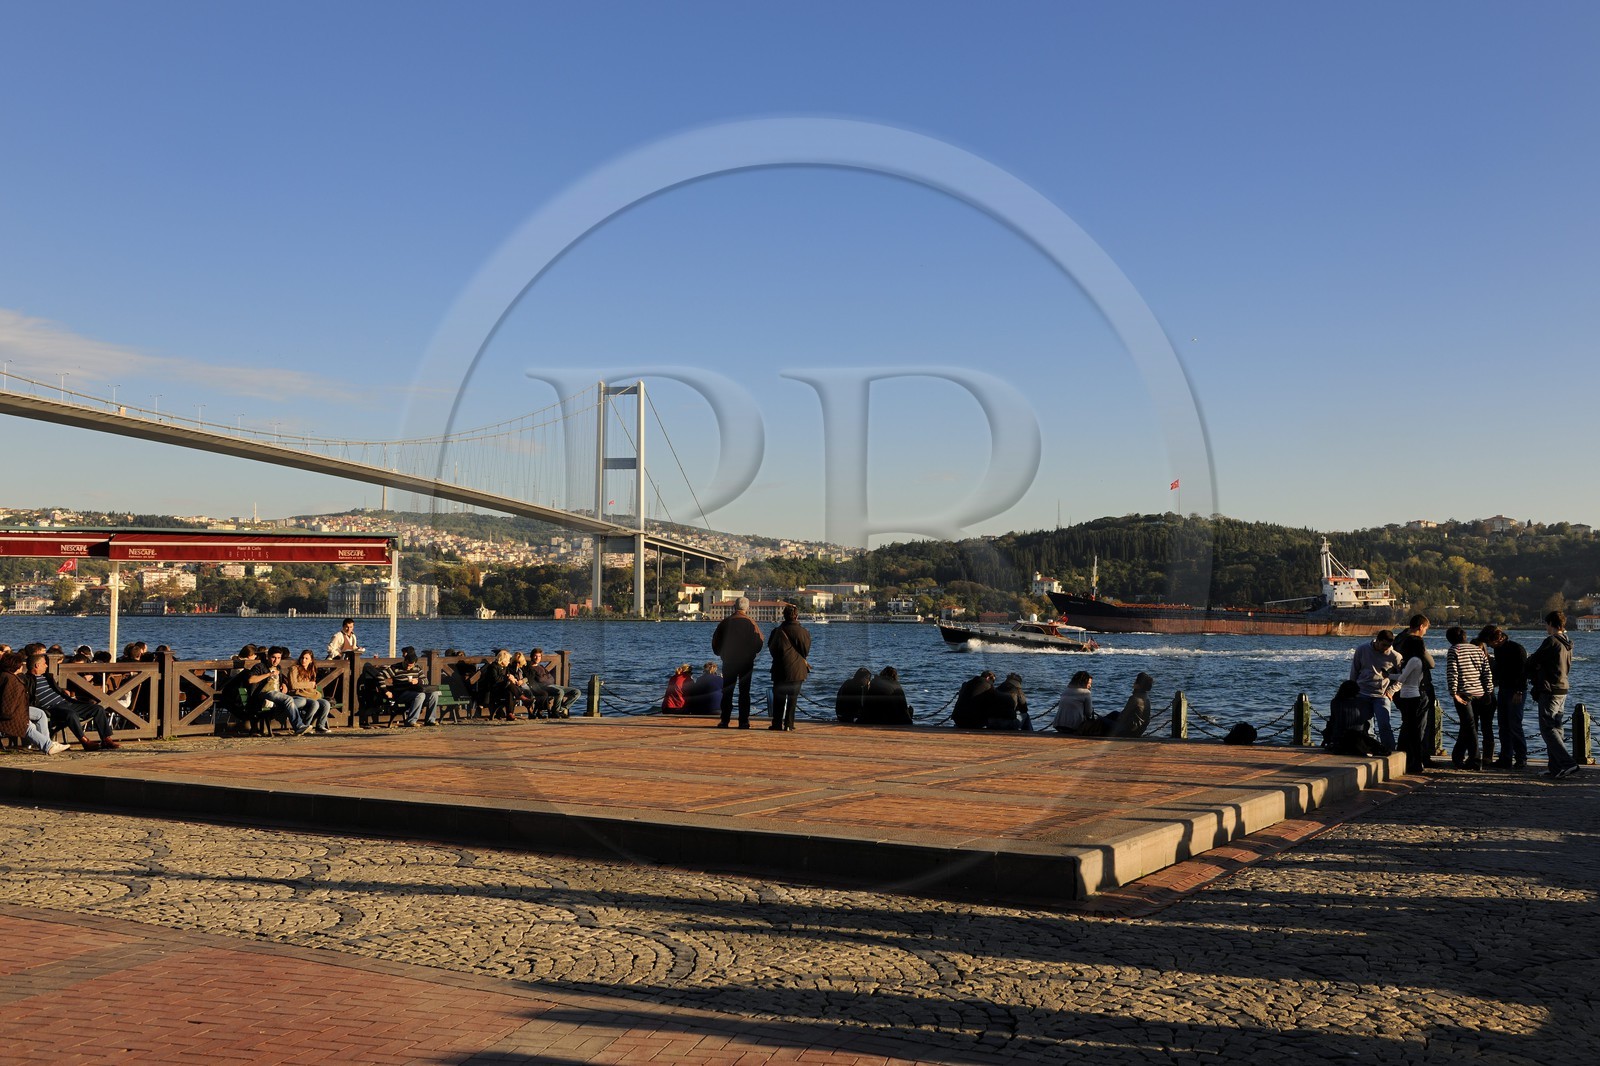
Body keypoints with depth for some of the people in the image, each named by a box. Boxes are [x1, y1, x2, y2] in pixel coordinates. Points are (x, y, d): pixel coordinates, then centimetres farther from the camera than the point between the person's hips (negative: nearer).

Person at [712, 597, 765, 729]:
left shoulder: (725, 622, -1)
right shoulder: (750, 623, -7)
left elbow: (715, 640, 4)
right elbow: (760, 642, -7)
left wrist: (721, 654, 19)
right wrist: (752, 653, 11)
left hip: (728, 661, 1)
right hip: (746, 662, -1)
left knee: (727, 692, 8)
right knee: (744, 692, 4)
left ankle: (725, 721, 4)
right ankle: (744, 721, -1)